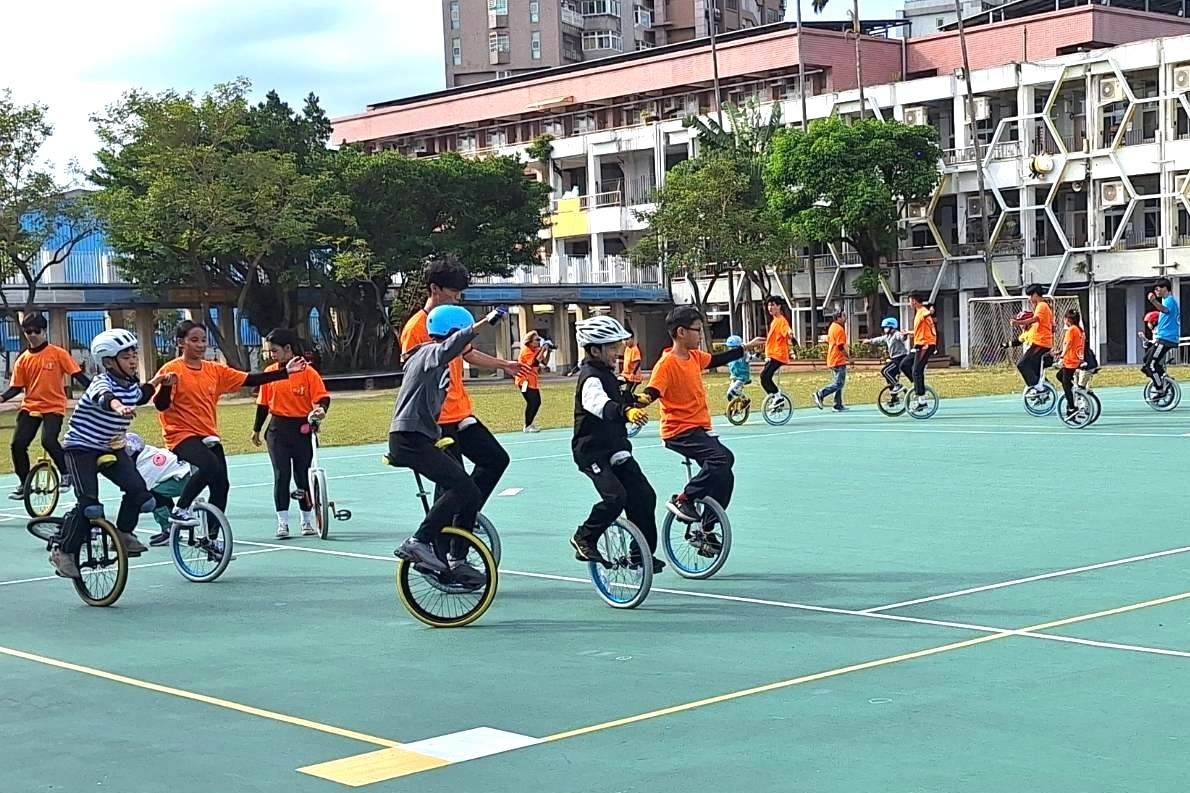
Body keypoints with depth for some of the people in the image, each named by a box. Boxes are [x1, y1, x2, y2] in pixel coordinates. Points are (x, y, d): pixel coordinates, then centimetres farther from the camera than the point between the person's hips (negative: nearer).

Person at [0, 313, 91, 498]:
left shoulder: (58, 353, -3)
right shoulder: (23, 359, 6)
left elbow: (77, 375, -4)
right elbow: (16, 387, 9)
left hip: (54, 407, -4)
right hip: (30, 407, 4)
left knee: (48, 440, -26)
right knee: (18, 444, -8)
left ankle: (66, 473, -2)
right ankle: (23, 484, 12)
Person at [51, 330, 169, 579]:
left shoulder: (131, 384, 3)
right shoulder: (102, 382, -22)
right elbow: (104, 396, -50)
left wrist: (156, 382, 21)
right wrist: (118, 407, -70)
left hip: (112, 449, 7)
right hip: (81, 448, -7)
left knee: (139, 492, -11)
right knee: (89, 505, -19)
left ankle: (124, 533, 12)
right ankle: (63, 551, -4)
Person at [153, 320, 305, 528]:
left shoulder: (215, 370, 6)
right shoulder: (172, 370, -7)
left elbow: (250, 380, 3)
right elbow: (161, 405, -13)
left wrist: (285, 372, -2)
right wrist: (166, 386, -34)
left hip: (209, 437, 6)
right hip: (182, 436, -6)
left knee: (221, 484, 2)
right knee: (209, 464, -32)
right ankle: (179, 509, -14)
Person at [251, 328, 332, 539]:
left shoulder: (307, 372, -6)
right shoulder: (270, 372, 4)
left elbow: (322, 396, -6)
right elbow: (263, 404, 12)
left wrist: (321, 409, -28)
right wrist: (256, 429, 18)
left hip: (302, 429, -2)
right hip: (278, 430, 2)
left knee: (303, 476, 4)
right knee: (281, 476, -3)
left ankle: (307, 520, 20)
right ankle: (282, 522, 3)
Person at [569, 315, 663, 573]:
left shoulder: (605, 374, 13)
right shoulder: (590, 378, -18)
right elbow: (599, 404, -41)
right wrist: (626, 411, -56)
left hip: (615, 449, 9)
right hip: (592, 451, -9)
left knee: (644, 496, 3)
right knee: (615, 498, -23)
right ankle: (584, 539, -1)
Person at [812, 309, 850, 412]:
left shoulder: (832, 327, 14)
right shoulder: (839, 329, -16)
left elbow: (828, 342, 21)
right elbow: (841, 346, -21)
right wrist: (848, 357, -10)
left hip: (833, 360, 10)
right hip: (839, 361, -10)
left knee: (839, 383, 13)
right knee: (839, 384, -8)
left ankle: (838, 405, 13)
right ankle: (820, 394, -12)